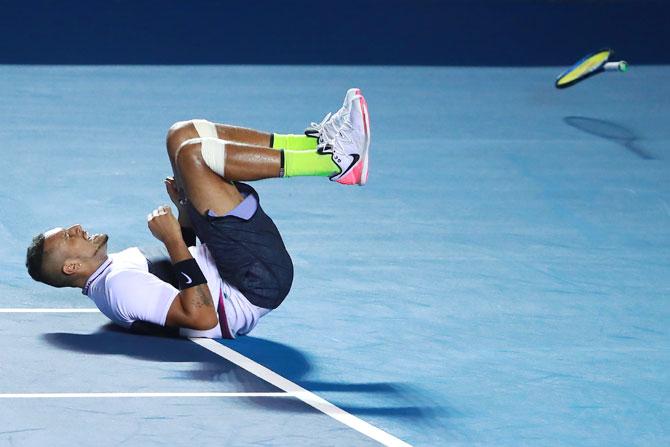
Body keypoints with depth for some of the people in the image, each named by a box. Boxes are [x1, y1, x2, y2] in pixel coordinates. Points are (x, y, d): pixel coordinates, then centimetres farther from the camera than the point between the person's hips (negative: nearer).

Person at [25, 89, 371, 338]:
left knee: (183, 135, 10)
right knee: (192, 153, -23)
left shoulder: (116, 266, 12)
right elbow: (202, 318, -29)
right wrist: (174, 241, -27)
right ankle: (333, 161, -17)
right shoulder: (119, 287, -20)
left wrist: (187, 212, 13)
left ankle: (319, 144, 0)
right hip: (260, 283, -10)